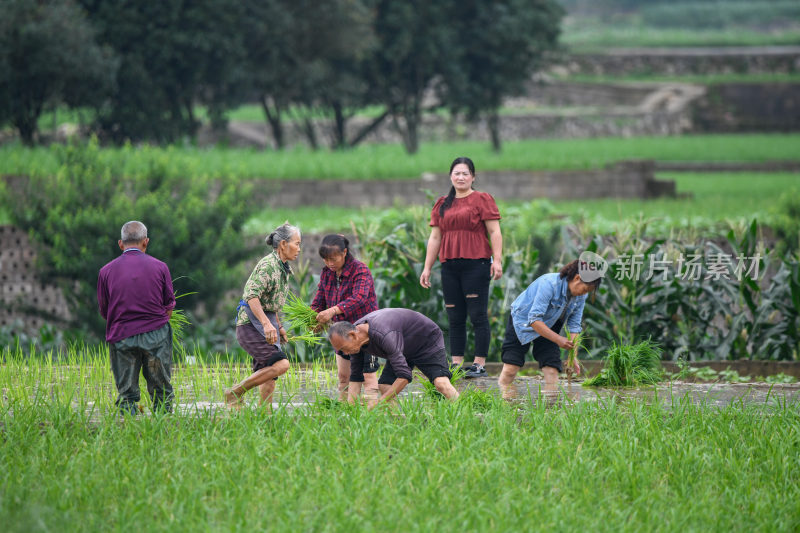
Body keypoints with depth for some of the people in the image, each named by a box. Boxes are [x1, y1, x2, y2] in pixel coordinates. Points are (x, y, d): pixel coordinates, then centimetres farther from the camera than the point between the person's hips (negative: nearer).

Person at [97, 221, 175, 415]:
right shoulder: (159, 267, 1)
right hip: (156, 334, 0)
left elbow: (104, 311, 9)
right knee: (161, 391, 9)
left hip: (121, 338, 0)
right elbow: (169, 307, 8)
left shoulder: (106, 271, 2)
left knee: (126, 394, 5)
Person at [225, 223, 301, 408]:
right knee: (280, 364, -20)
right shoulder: (268, 265, -15)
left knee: (269, 376, 5)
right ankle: (235, 393, -12)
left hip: (266, 324, 10)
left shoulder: (282, 268, 16)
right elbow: (252, 296, -25)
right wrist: (266, 324, -35)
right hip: (251, 324, -10)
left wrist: (279, 327, 28)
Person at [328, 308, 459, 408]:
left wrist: (376, 404, -40)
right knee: (384, 387, -9)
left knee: (441, 383, -28)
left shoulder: (383, 335, -42)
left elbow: (404, 376, -42)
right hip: (405, 350, 8)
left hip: (428, 342, -8)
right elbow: (355, 377, -4)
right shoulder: (353, 339, -15)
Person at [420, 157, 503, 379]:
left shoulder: (482, 200, 2)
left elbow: (494, 232, -3)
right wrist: (427, 267, 14)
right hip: (450, 267, 5)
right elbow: (435, 237, 18)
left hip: (476, 266, -5)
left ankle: (479, 365, -3)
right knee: (455, 319, 5)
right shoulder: (442, 205, 17)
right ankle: (456, 364, 8)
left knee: (477, 315, -6)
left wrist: (497, 260, -13)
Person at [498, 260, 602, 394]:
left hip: (548, 328, 5)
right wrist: (558, 339, -43)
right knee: (510, 370, -13)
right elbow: (534, 319, -36)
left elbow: (574, 326, -8)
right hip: (522, 322, -5)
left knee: (552, 370, -11)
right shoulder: (549, 284, -34)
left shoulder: (580, 297, -12)